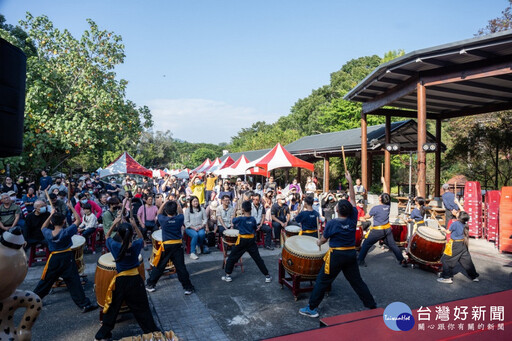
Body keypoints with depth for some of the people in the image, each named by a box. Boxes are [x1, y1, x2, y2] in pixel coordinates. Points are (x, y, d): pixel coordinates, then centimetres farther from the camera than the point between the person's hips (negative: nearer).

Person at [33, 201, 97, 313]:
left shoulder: (48, 234, -6)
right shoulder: (66, 232, -18)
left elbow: (43, 227, 19)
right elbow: (78, 220, -9)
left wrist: (51, 215, 13)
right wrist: (71, 207, -2)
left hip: (54, 259, 4)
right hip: (67, 259, -4)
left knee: (46, 280, 21)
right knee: (73, 282, -3)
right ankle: (85, 304, -1)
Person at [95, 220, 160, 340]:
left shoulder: (115, 246, -17)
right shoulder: (136, 245, -16)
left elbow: (107, 236, 6)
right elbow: (141, 238, 10)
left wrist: (114, 223, 5)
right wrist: (135, 226, 4)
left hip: (120, 281, 0)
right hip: (135, 280, 0)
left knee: (112, 309, 17)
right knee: (142, 309, 11)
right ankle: (151, 331, 22)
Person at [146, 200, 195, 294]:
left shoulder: (163, 220, -9)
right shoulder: (179, 219, -8)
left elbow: (159, 213, 13)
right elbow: (181, 213, 16)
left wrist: (164, 203, 11)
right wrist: (177, 204, 13)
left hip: (166, 246, 0)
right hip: (178, 245, 0)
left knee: (159, 266, 13)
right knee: (181, 267, 4)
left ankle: (150, 285, 27)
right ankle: (188, 287, 8)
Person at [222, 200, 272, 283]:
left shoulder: (240, 219, -13)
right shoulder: (253, 219, -3)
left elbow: (233, 221, 7)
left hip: (242, 241, -3)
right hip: (251, 240, 3)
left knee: (232, 257, 11)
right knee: (258, 258, 9)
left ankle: (228, 275, 17)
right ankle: (267, 276, 11)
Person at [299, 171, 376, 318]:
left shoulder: (332, 223, -14)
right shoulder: (353, 218, -5)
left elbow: (323, 240, -1)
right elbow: (352, 199, 6)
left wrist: (318, 242, 22)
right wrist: (350, 182, 7)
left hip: (336, 255, -4)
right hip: (351, 253, 5)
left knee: (322, 281, 5)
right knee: (357, 281, 16)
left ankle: (311, 308, 11)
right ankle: (372, 306, 23)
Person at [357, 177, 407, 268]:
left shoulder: (375, 208, -17)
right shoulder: (388, 205, -4)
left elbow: (368, 216, -2)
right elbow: (386, 193, 9)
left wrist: (362, 218, 21)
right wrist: (384, 182, 17)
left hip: (377, 230, -5)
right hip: (387, 229, 5)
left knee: (366, 244, 5)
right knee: (392, 245, 13)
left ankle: (360, 260, 7)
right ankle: (402, 260, 16)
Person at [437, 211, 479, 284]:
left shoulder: (454, 223, -17)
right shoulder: (465, 225, 0)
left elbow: (449, 232, -2)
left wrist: (444, 229, 18)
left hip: (455, 246, -7)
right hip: (463, 245, 7)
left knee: (446, 260, 2)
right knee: (467, 261, 17)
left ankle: (447, 278, 2)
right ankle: (474, 277, 26)